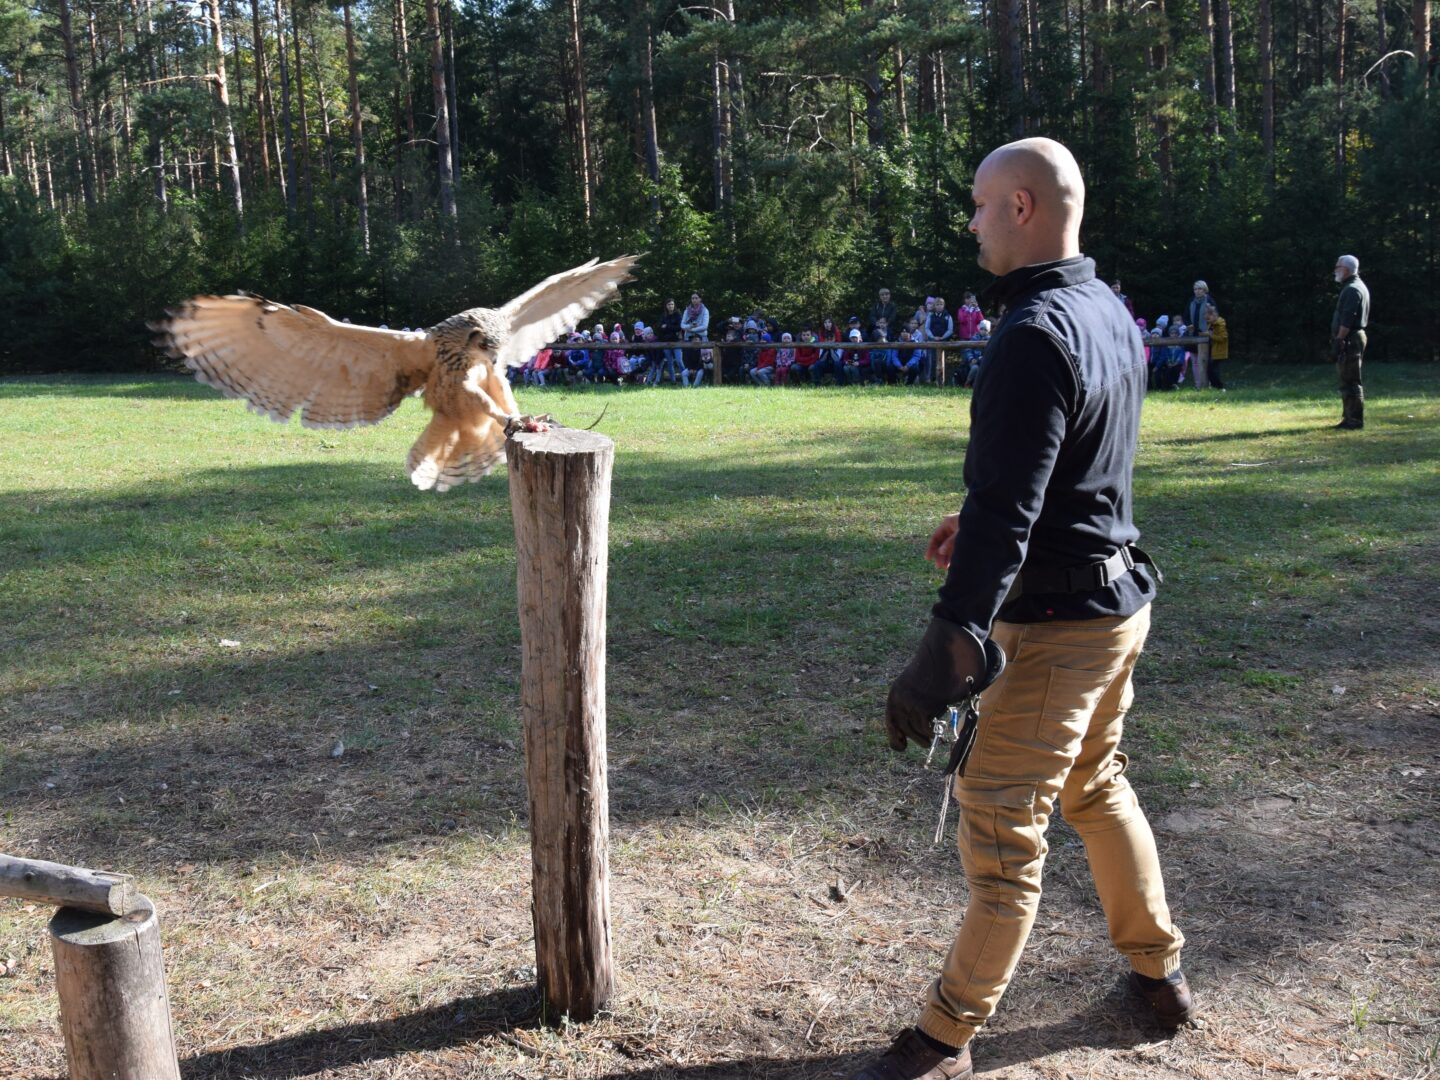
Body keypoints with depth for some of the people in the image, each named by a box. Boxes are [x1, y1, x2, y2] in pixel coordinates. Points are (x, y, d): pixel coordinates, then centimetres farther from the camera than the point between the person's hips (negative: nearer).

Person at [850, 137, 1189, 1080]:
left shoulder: (1034, 337, -22)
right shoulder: (1112, 315, 8)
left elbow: (1005, 514, -28)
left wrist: (943, 654, -29)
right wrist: (976, 521, 24)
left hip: (1055, 622, -10)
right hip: (1119, 599, 10)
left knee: (1004, 826, 0)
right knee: (1097, 785, 25)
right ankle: (1159, 971, 39)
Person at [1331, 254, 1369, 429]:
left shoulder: (1352, 289, -14)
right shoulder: (1357, 287, 19)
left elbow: (1346, 319, -22)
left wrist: (1338, 340, -22)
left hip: (1349, 340, -11)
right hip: (1355, 337, 11)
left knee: (1350, 381, -9)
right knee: (1348, 381, 14)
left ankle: (1355, 420, -9)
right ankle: (1349, 418, 19)